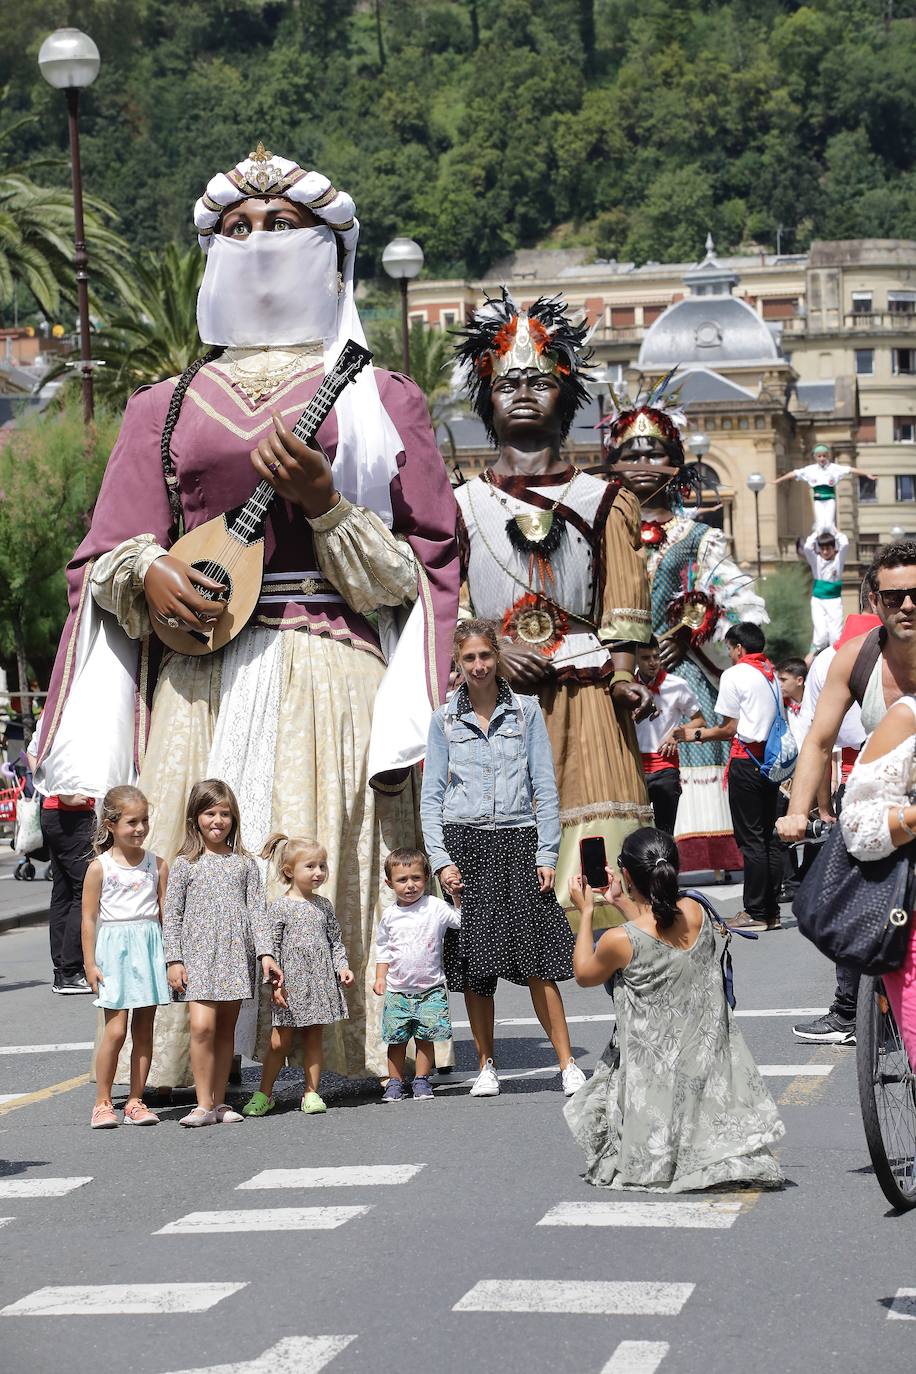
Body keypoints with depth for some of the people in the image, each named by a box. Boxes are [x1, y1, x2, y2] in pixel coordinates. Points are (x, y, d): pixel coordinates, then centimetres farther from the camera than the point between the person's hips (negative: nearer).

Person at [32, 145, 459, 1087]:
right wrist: (146, 573, -7)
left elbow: (426, 565, 6)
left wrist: (322, 503, -8)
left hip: (332, 680, -2)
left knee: (324, 872, -11)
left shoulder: (378, 399, 14)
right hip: (197, 681, 2)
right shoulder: (166, 407, 21)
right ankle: (199, 1068, 0)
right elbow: (103, 557, 16)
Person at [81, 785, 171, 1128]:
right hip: (114, 948, -3)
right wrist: (90, 963, -5)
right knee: (116, 1029, -9)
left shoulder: (157, 865, 7)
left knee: (144, 1029, 5)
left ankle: (135, 1101, 12)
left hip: (150, 948, 3)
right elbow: (89, 917, -1)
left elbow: (165, 914, 9)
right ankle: (102, 1102, 1)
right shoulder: (99, 867, -2)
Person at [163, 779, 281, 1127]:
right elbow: (171, 915, 1)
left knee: (226, 1029, 6)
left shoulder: (245, 864, 7)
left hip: (235, 955, 2)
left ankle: (219, 1102, 13)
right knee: (202, 1025, -15)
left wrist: (265, 952, -4)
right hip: (198, 954, -2)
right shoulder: (184, 865, 2)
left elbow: (256, 911, 5)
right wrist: (174, 960, -5)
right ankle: (203, 1104, -10)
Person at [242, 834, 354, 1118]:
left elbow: (335, 941, 13)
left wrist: (342, 967, -2)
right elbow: (271, 947, -7)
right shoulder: (279, 908, -5)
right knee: (280, 1042, 0)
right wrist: (275, 982, -13)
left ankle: (311, 1093, 13)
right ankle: (264, 1094, 11)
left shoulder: (324, 906, 9)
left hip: (320, 982, 4)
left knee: (313, 1039, 7)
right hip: (291, 982, -4)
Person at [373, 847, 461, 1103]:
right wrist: (380, 977, 7)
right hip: (397, 991, 2)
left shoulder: (436, 907, -4)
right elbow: (383, 949, 13)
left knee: (425, 1037, 1)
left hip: (430, 988, -2)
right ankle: (395, 1082, 14)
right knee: (397, 1039, 4)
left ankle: (421, 1081, 13)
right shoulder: (390, 916, 3)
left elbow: (462, 920, -5)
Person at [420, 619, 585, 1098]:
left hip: (518, 840, -1)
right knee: (474, 964, 2)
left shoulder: (526, 711, 6)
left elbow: (545, 787, 4)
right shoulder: (445, 720, 8)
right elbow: (431, 795, 7)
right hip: (465, 843, 1)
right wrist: (440, 858, -3)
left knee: (537, 961, -6)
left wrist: (547, 854, -3)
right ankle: (486, 1067, 13)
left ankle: (568, 1065, -3)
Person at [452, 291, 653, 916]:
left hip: (585, 698, 0)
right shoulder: (463, 504, 14)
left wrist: (622, 677, -9)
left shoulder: (602, 501, 13)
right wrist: (490, 652, -12)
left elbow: (624, 600, 6)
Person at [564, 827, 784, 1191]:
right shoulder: (696, 912, -8)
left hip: (656, 1080, -4)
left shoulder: (620, 941, -22)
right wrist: (624, 903, 24)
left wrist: (586, 911, 10)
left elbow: (584, 975, 3)